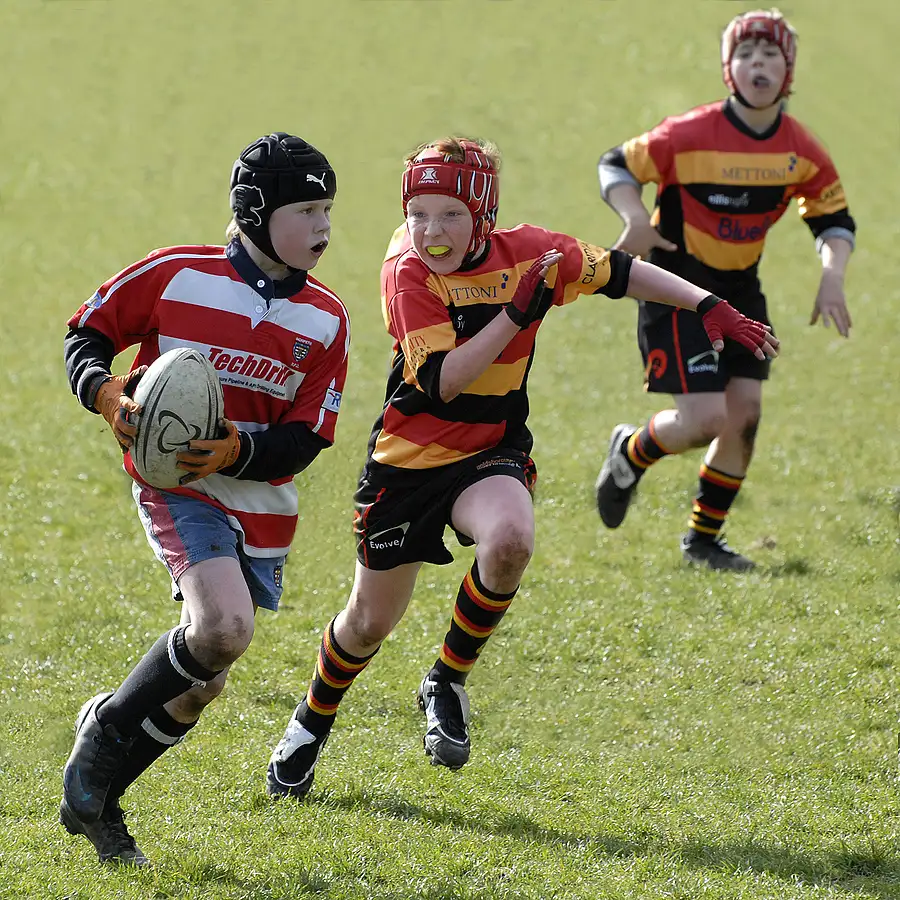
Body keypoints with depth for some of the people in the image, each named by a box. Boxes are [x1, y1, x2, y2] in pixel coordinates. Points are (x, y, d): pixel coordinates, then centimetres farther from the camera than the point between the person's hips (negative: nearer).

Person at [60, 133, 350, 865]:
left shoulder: (326, 319, 0)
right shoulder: (175, 275, -8)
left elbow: (304, 442, -2)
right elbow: (87, 333, 4)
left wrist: (233, 453, -21)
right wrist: (109, 394, -16)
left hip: (262, 509, 5)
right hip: (175, 486, -5)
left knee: (201, 681, 7)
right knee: (224, 628, -28)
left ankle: (96, 798, 26)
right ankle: (109, 729, -5)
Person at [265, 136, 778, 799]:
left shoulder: (525, 252, -9)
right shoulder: (408, 273, -17)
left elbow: (618, 272, 8)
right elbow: (442, 382, -27)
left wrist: (709, 307, 3)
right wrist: (518, 314, -33)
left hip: (491, 453, 1)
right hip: (410, 458, -1)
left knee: (511, 541, -33)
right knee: (371, 621, 6)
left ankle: (448, 684, -10)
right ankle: (311, 725, 37)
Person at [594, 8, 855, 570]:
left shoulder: (802, 152, -6)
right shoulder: (691, 135, -20)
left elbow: (834, 219, 8)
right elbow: (616, 166, -8)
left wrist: (832, 278, -9)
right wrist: (637, 219, -26)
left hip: (741, 291, 6)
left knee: (745, 413, 0)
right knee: (705, 418, -15)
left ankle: (703, 540, 18)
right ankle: (630, 453, 19)